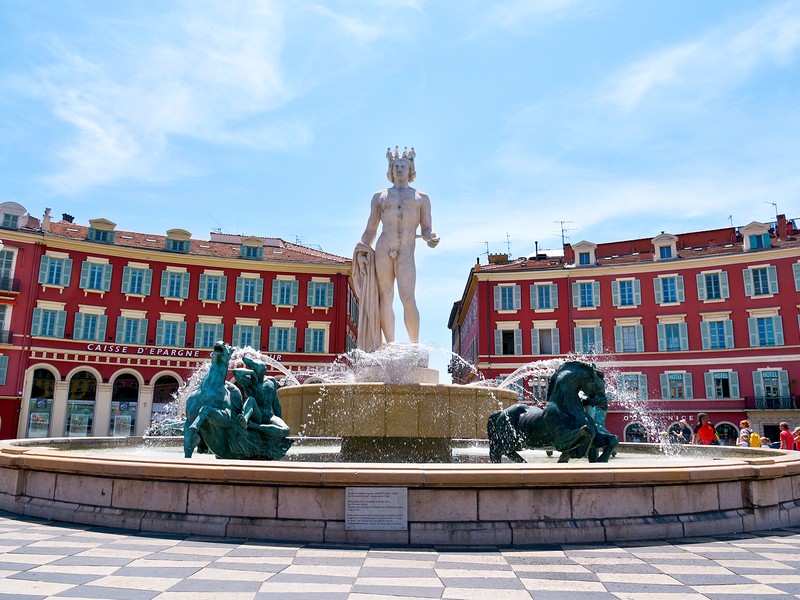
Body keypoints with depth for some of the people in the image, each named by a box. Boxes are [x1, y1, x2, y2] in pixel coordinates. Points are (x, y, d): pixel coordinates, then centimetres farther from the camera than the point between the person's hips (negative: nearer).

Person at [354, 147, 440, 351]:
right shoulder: (379, 197, 20)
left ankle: (415, 345, -9)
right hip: (382, 250, 1)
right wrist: (361, 253, 6)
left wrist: (430, 238, -9)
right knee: (384, 298, -4)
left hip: (406, 253, -1)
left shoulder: (421, 198, 20)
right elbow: (370, 230, 18)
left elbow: (426, 229, 14)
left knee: (408, 298, -16)